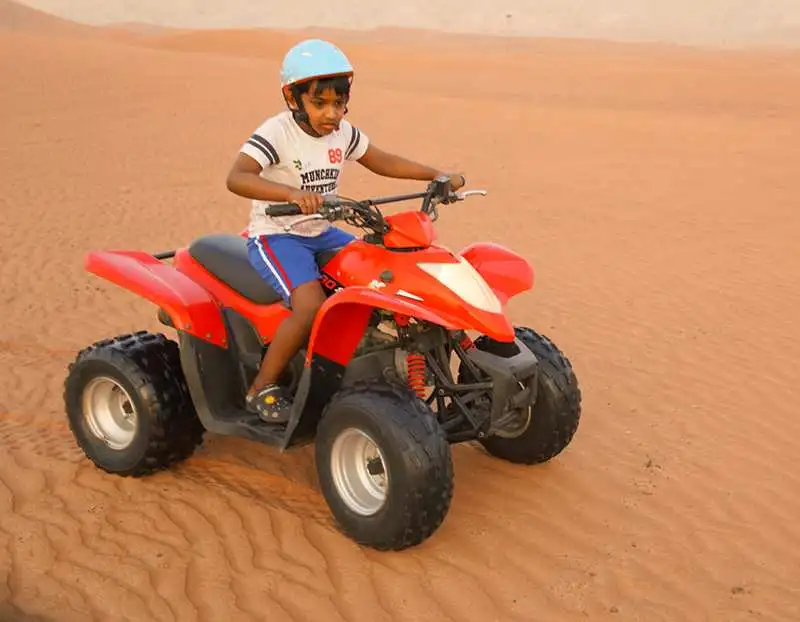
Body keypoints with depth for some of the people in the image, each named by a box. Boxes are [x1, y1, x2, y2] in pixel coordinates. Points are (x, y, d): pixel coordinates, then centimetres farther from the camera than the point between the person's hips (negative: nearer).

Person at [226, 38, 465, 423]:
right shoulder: (278, 132, -18)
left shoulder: (343, 133, 3)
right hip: (275, 235, -7)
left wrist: (438, 176, 8)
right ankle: (261, 389, -11)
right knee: (312, 306, -30)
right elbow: (236, 177, -33)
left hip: (320, 234, 8)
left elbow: (382, 162, 16)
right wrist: (291, 193, -49)